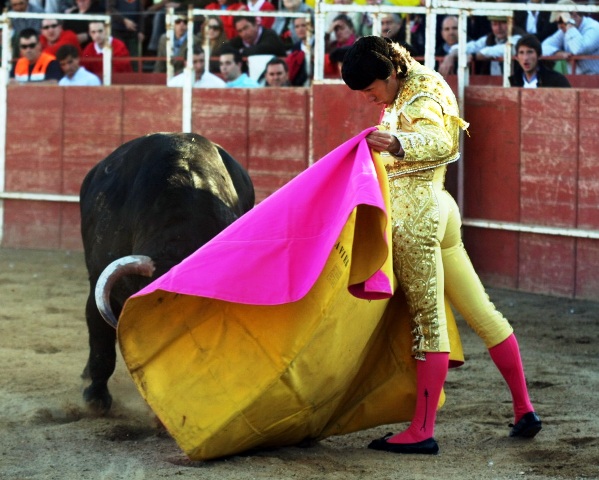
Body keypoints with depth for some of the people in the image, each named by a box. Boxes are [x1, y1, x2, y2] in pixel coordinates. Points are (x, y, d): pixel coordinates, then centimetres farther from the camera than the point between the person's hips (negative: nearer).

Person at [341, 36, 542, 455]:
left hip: (415, 212, -10)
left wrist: (398, 144, -51)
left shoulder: (418, 99, -13)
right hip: (435, 205, 10)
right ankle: (524, 409, 14)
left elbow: (441, 141, -34)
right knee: (479, 311, 10)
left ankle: (423, 431, -11)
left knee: (427, 318, -11)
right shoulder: (403, 97, 17)